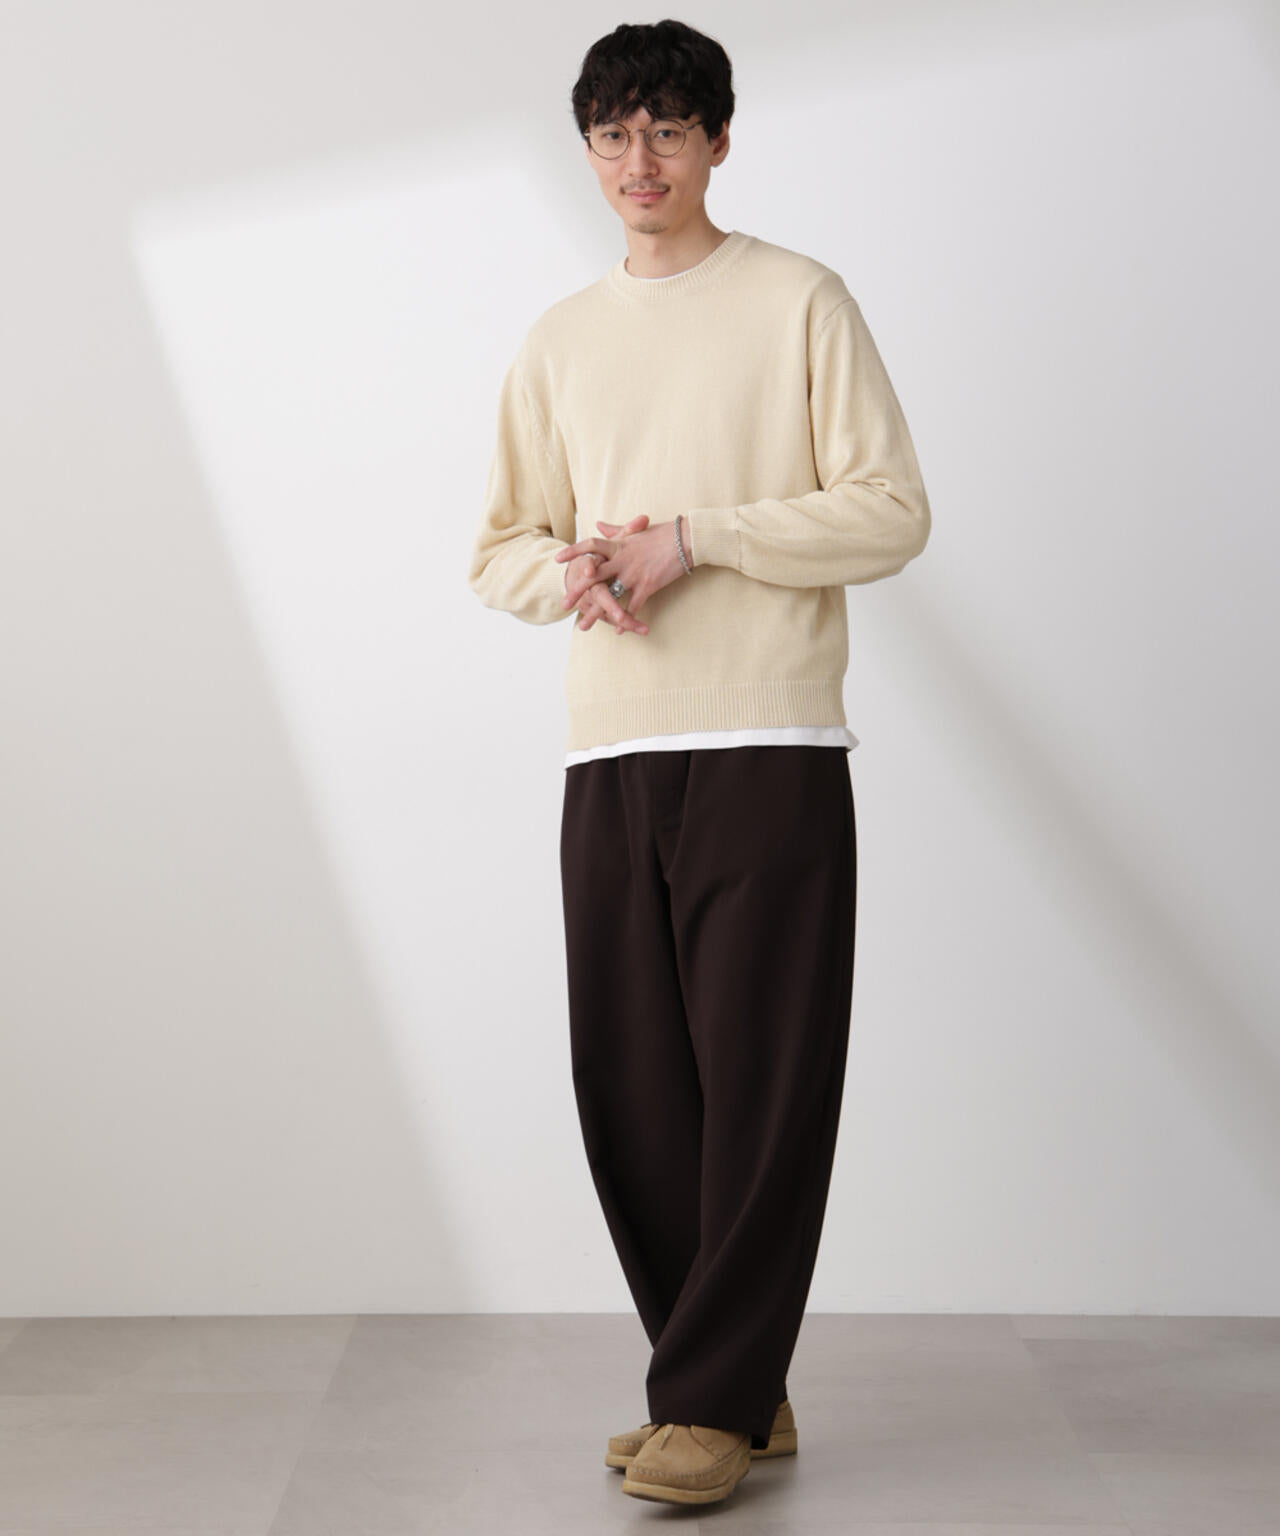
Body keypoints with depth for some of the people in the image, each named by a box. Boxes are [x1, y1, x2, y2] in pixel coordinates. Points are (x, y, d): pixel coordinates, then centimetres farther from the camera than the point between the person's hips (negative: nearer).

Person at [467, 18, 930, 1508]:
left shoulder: (800, 300, 6)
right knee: (631, 1088, 3)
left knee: (763, 1081, -7)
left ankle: (716, 1403, 2)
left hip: (769, 748, -4)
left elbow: (892, 512, -2)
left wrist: (694, 536, -11)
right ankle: (738, 1388, 15)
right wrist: (572, 573, -3)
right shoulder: (557, 340, 19)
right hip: (608, 758, 5)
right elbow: (498, 547, 20)